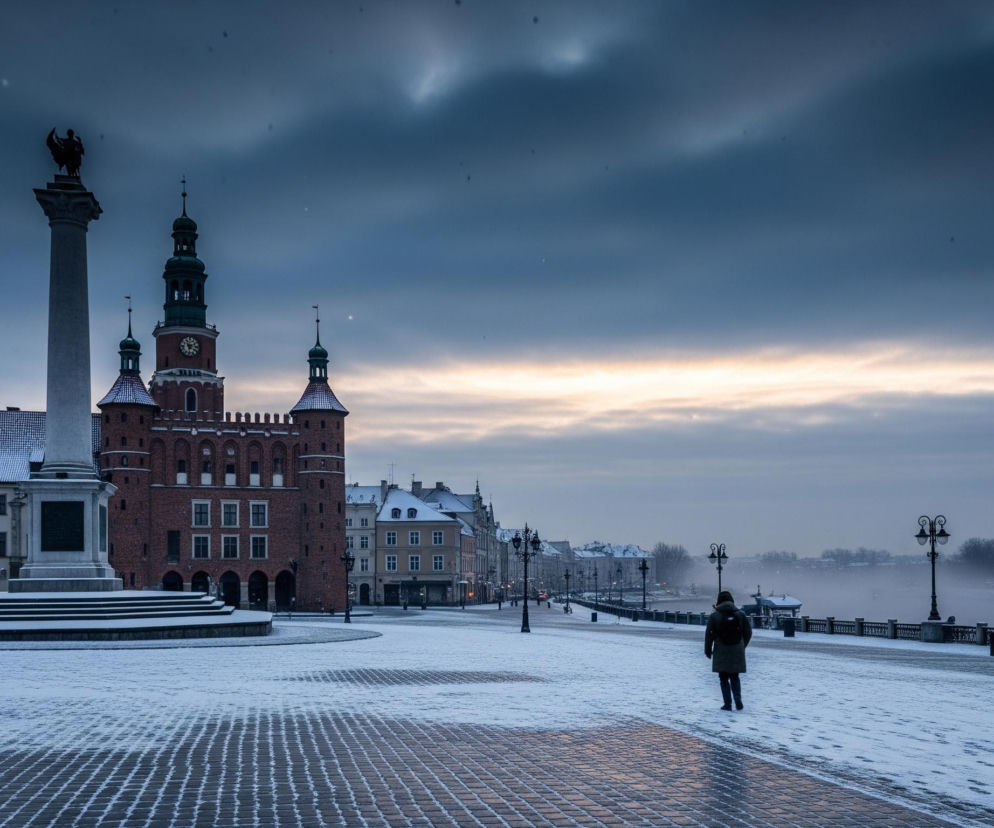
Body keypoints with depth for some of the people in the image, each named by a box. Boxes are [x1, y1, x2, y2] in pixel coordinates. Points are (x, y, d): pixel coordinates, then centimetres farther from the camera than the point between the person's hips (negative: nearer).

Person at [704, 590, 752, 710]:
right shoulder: (741, 614, 1)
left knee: (724, 678, 8)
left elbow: (709, 634, -7)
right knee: (734, 677, 16)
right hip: (737, 652, 3)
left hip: (721, 652, -2)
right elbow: (748, 632, 6)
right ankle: (738, 700, -2)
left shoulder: (714, 616, -7)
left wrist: (708, 650, 4)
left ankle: (727, 704, 4)